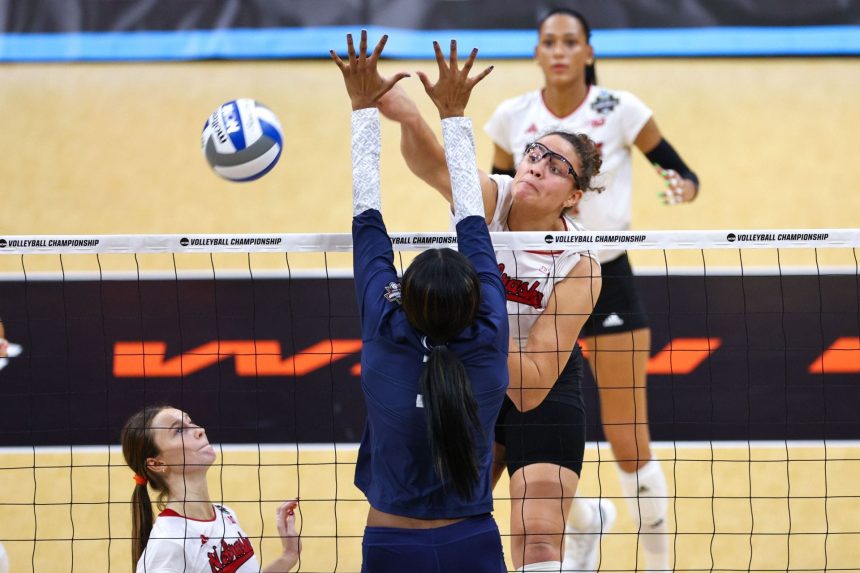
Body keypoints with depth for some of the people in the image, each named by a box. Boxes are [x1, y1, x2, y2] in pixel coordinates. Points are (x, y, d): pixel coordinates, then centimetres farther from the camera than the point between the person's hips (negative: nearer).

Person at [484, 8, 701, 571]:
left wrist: (684, 188, -26)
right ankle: (586, 525, 35)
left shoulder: (620, 110, -10)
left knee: (629, 445, -4)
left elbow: (681, 172, -4)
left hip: (610, 285, -3)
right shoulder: (513, 118, -2)